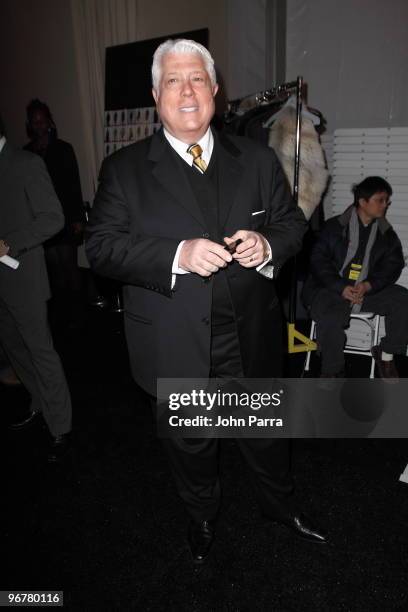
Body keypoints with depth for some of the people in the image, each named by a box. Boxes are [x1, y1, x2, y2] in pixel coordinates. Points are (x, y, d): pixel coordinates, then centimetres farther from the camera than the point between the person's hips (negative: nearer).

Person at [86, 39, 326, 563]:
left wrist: (267, 244, -15)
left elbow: (293, 223, 9)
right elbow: (101, 246, -11)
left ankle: (278, 503, 54)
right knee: (190, 441, 21)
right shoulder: (124, 169, -4)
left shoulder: (258, 160, 4)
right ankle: (202, 515, 52)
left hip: (252, 338, 2)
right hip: (176, 343, -1)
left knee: (267, 432, 22)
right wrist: (177, 255, -25)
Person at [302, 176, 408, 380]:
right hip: (331, 289, -4)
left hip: (369, 290, 4)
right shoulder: (334, 226, 2)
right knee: (331, 320, -33)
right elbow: (318, 260, -5)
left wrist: (368, 285, -14)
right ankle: (331, 373, -9)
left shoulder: (386, 233, 13)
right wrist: (341, 288, -18)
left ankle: (386, 354, 4)